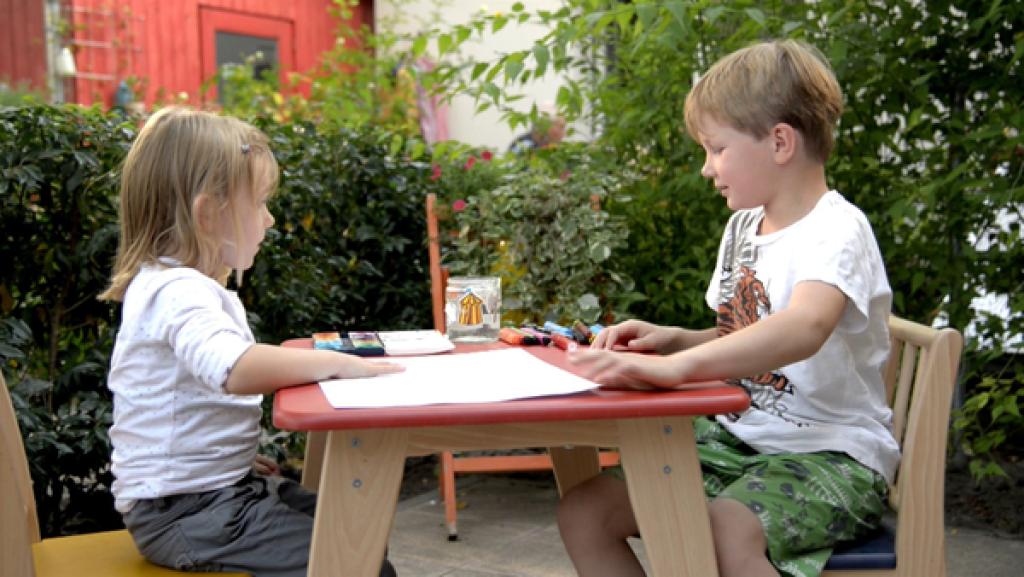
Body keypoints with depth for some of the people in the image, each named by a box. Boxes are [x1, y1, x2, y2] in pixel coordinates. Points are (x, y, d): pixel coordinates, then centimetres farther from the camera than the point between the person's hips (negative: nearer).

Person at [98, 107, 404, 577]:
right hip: (186, 513, -10)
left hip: (218, 488, 10)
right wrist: (340, 363, -31)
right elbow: (235, 368, -40)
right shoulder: (178, 292, -22)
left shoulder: (189, 286, 12)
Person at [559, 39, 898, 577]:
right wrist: (671, 339, 4)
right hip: (735, 440, 8)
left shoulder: (836, 229, -15)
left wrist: (676, 366, -47)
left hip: (828, 453, -8)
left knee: (725, 533, -38)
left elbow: (804, 329, -37)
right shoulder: (743, 227, 11)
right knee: (582, 512, -7)